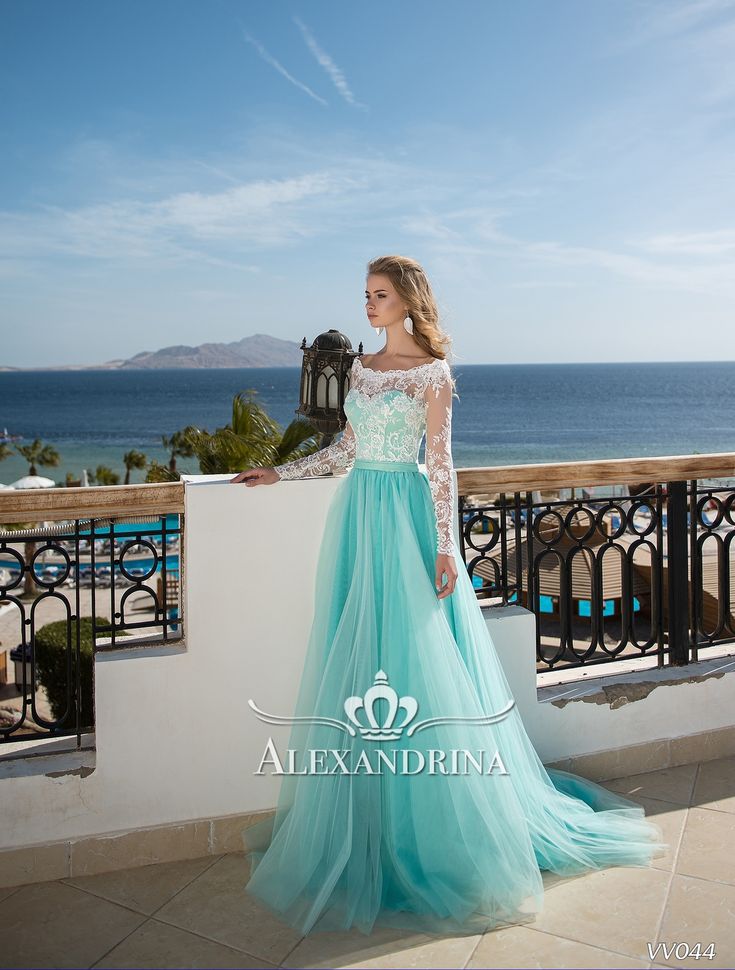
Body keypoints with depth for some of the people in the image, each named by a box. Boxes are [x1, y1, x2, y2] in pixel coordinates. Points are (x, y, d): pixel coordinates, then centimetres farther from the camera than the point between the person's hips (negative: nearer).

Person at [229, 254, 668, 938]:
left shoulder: (432, 373, -5)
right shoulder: (362, 369, 14)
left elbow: (439, 464, -8)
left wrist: (444, 546, -13)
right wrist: (278, 473, 15)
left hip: (404, 516, -7)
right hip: (357, 514, 7)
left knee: (413, 663, -3)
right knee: (357, 663, 9)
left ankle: (430, 826, 15)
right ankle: (363, 818, 24)